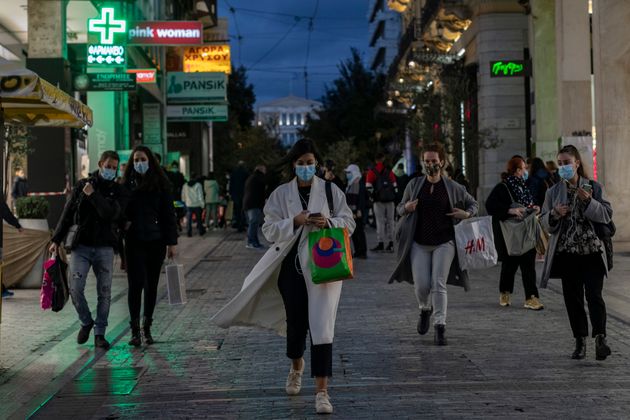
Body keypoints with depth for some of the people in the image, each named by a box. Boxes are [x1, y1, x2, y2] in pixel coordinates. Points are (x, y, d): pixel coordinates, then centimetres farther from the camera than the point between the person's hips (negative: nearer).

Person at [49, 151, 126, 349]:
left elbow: (111, 213, -15)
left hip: (105, 248, 0)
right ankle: (86, 322, 18)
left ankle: (100, 334, 12)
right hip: (81, 246, 0)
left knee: (104, 292, 1)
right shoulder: (82, 185, 6)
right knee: (76, 289, -7)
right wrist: (57, 239, 2)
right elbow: (67, 214, 6)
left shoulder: (119, 191, 3)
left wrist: (93, 195, -18)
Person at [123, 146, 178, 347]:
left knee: (151, 285, 7)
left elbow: (168, 214, 3)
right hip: (134, 241, -1)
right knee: (136, 284, -8)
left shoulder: (161, 183, 3)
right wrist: (124, 223, -11)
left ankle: (147, 328, 18)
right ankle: (135, 330, -5)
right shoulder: (127, 184, 4)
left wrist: (172, 242, -1)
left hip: (156, 241, 1)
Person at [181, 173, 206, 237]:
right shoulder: (198, 185, -9)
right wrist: (202, 204, -4)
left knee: (189, 220, 4)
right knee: (199, 219, 11)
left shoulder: (185, 185, 2)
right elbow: (200, 196, -10)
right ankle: (201, 232, 19)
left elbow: (183, 196, 8)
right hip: (197, 205, -2)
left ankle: (189, 233, 1)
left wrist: (184, 201, 22)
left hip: (188, 205, 2)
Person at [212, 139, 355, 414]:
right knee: (295, 321, 14)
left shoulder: (331, 191, 1)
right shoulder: (281, 194, 3)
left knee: (321, 325, -10)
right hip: (292, 265, 2)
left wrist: (329, 222, -16)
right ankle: (296, 367, 45)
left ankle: (321, 391, -10)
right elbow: (269, 230, -1)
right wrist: (295, 221, -17)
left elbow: (349, 223, 4)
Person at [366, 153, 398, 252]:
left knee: (380, 222, 1)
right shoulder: (389, 172, 7)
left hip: (379, 201, -2)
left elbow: (368, 187, -8)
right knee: (390, 221, 9)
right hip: (390, 200, 2)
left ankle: (381, 244, -2)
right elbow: (395, 185, 5)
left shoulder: (372, 172, -1)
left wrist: (373, 196, 5)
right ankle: (390, 244, 10)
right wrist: (394, 196, 12)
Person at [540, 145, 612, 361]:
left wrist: (589, 201, -17)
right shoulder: (553, 192, 9)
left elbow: (607, 215, -3)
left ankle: (600, 338, -11)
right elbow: (546, 223, 11)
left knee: (594, 294, -12)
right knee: (572, 298, 3)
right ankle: (580, 341, 11)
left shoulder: (593, 187, 3)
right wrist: (554, 215, -11)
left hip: (592, 251, -2)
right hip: (566, 252, 2)